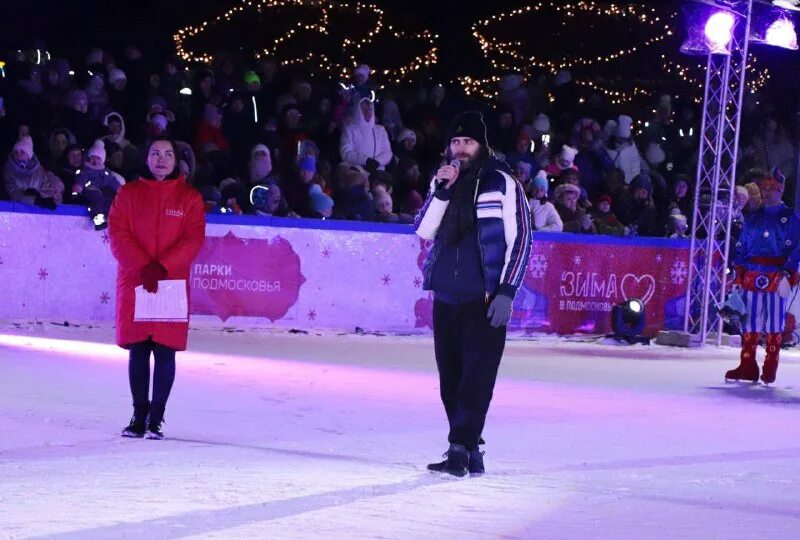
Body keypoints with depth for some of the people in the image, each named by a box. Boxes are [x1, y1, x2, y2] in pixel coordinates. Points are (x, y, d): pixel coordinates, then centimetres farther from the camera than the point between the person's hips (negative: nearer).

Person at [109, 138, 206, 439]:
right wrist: (143, 267, -14)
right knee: (137, 351, 3)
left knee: (165, 352, -2)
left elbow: (193, 239, -3)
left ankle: (156, 418, 2)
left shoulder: (189, 197, 6)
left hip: (172, 284, -1)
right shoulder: (128, 193, 7)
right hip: (133, 282, 1)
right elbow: (118, 234, -1)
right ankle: (139, 414, 10)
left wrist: (161, 266, -16)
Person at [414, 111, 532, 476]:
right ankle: (469, 450, 13)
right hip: (446, 298, 6)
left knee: (476, 378, -10)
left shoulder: (502, 183, -3)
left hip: (485, 301, -6)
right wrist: (441, 192, -11)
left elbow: (521, 239, -5)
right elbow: (424, 230, 3)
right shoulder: (443, 182, 12)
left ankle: (460, 450, -14)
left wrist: (506, 291, -11)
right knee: (451, 380, 7)